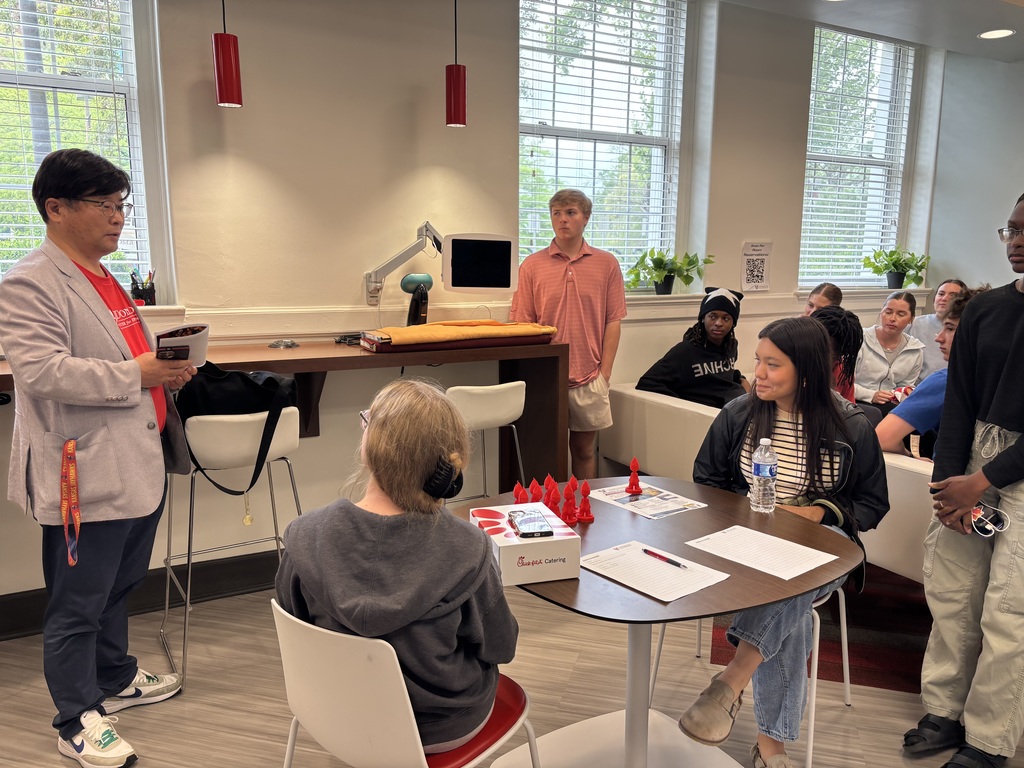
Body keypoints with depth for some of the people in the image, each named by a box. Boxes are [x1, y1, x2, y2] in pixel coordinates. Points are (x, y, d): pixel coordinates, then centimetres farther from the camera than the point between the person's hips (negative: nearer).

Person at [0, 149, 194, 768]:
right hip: (88, 473, -9)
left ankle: (116, 678, 40)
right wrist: (135, 374, -24)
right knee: (80, 603, 5)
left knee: (120, 587, 22)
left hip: (139, 463, 9)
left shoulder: (105, 278, 17)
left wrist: (168, 365, 9)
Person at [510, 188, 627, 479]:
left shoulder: (607, 264, 4)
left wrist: (604, 373, -3)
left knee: (584, 449, 12)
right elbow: (522, 324, 1)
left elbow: (613, 321, 3)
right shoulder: (532, 266, 3)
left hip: (589, 378, 1)